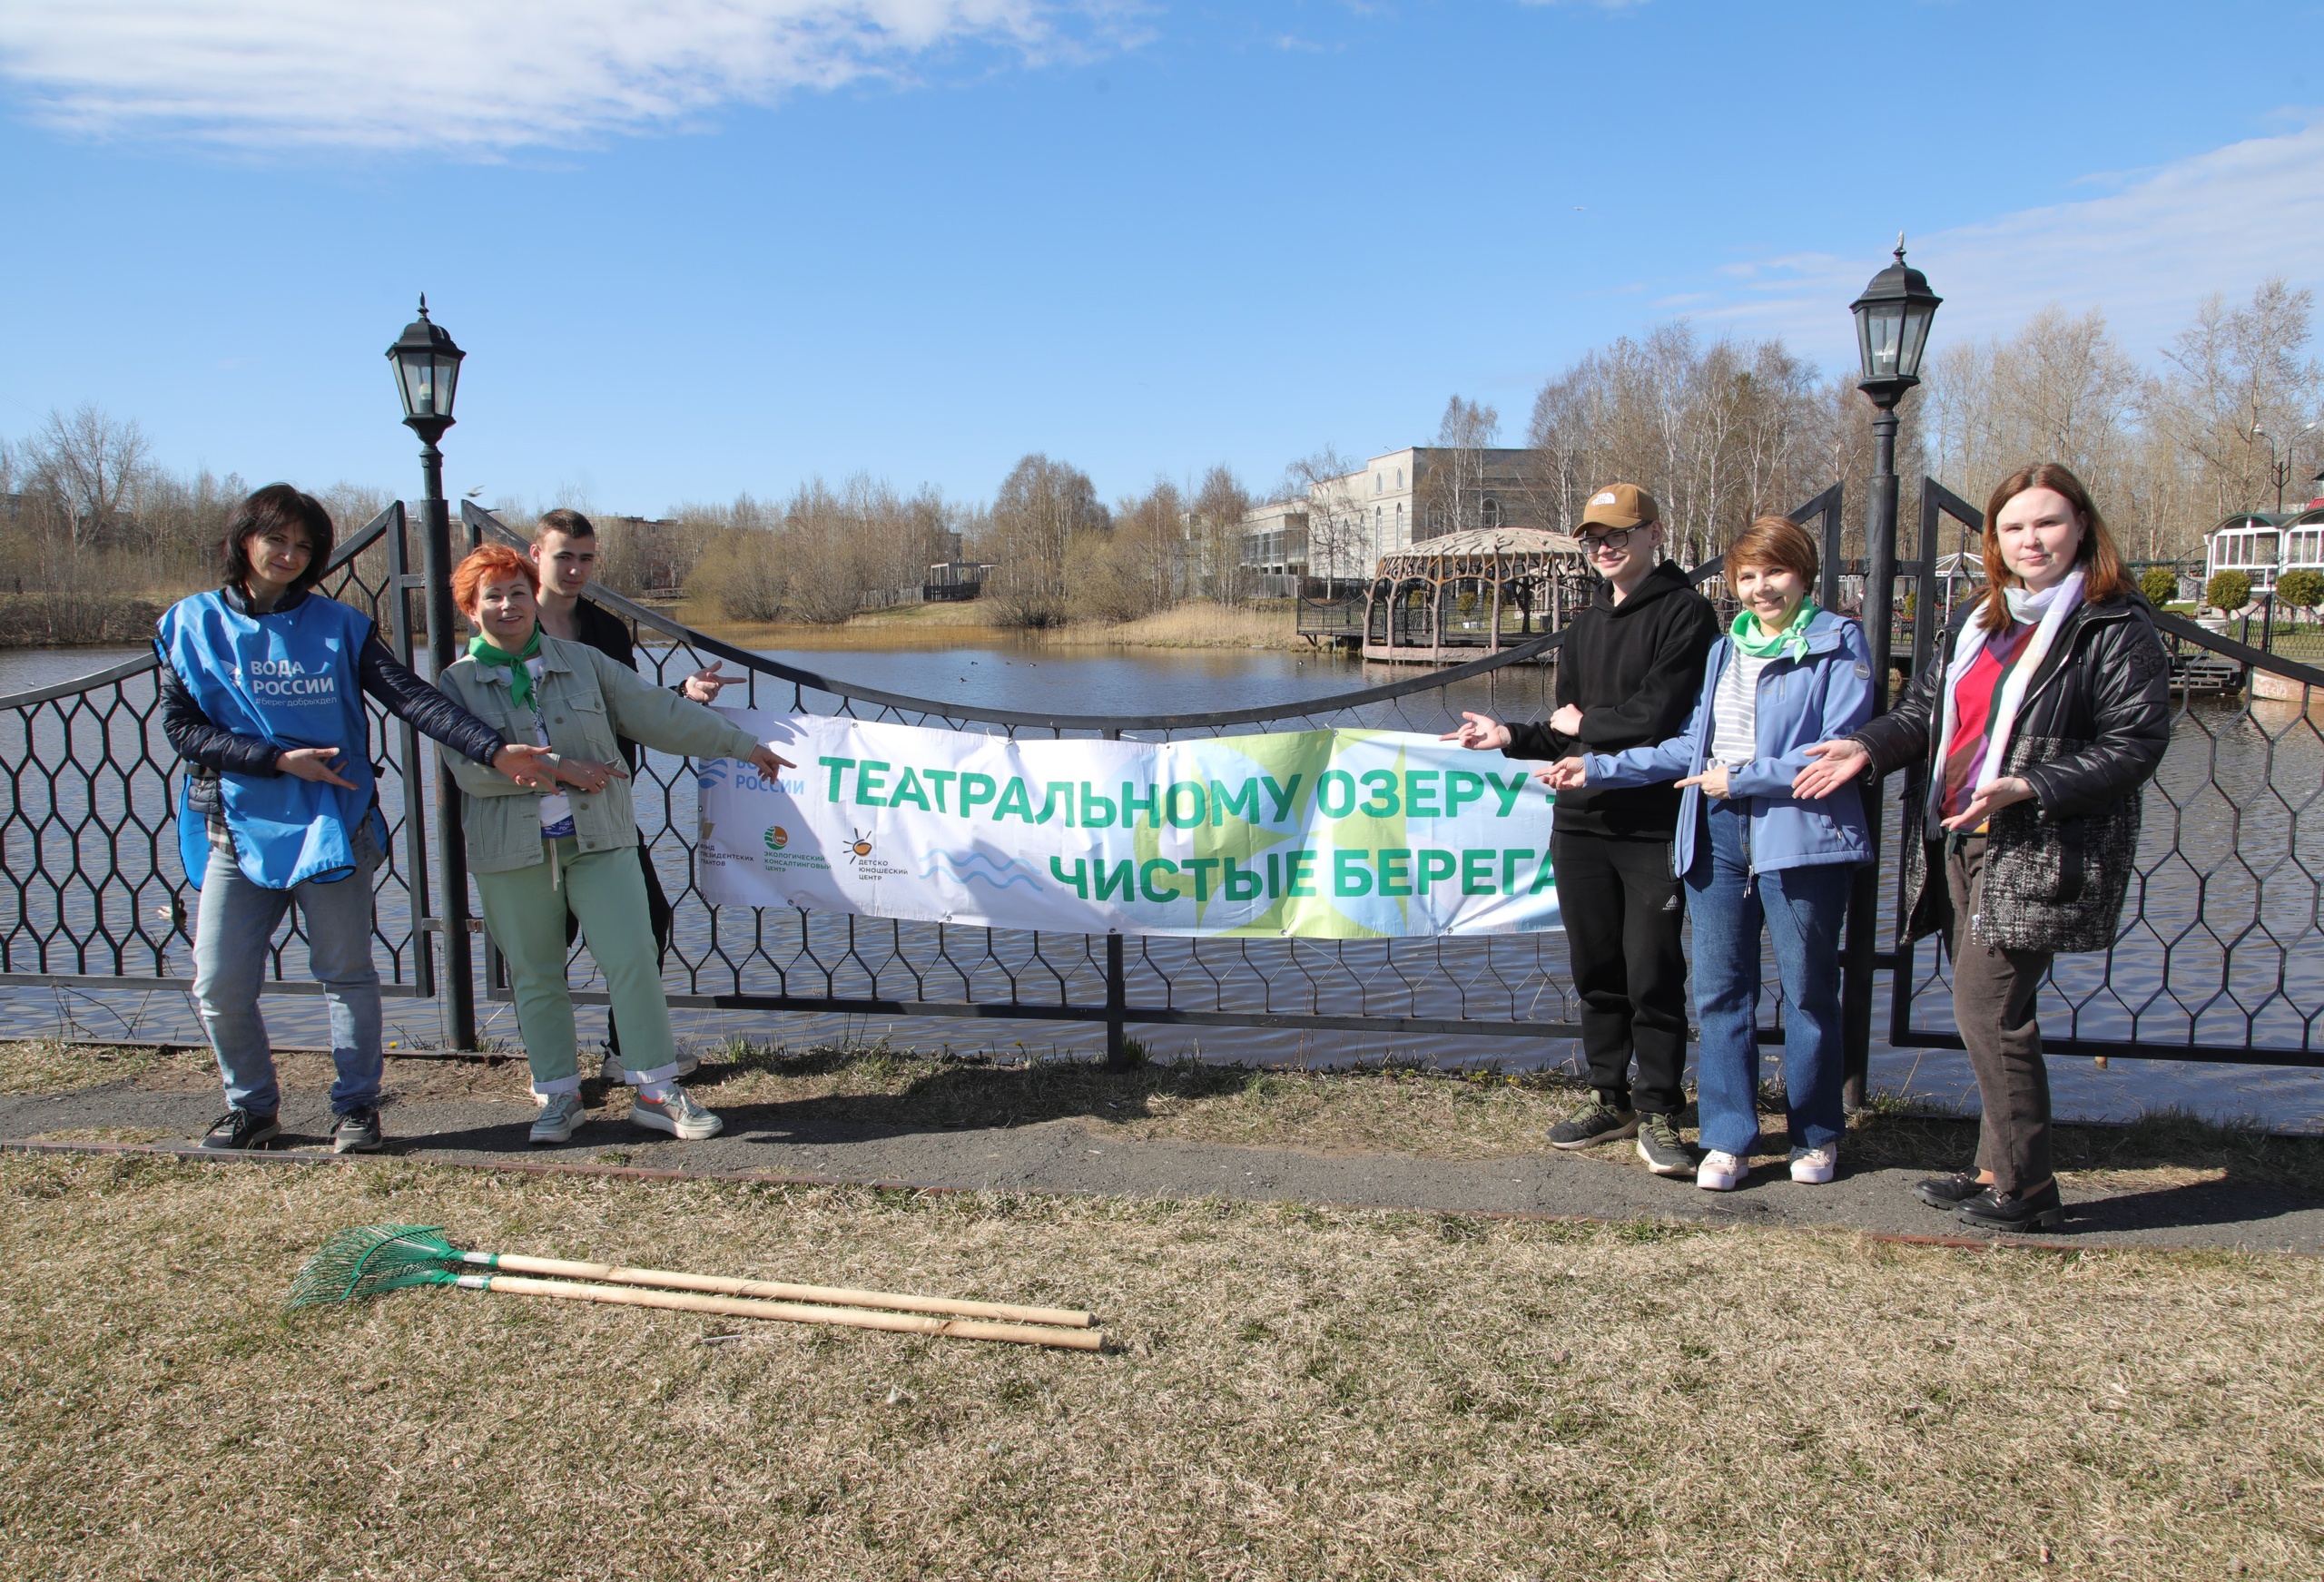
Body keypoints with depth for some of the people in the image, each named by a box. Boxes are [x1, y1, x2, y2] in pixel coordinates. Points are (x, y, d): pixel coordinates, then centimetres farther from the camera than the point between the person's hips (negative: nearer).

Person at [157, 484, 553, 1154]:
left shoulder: (340, 626, 2)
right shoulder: (193, 625, 4)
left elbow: (412, 696, -9)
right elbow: (181, 726, -1)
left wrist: (491, 749, -23)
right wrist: (278, 760, -13)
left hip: (333, 822, -1)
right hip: (237, 828, 1)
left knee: (347, 974, 5)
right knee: (220, 986, 1)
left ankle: (356, 1107, 19)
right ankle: (251, 1105, 22)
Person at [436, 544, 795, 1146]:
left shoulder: (582, 662, 9)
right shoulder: (457, 682, 3)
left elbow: (658, 714, 10)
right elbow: (470, 767, -11)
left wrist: (741, 743, 9)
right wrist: (560, 769, -16)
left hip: (597, 841, 1)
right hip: (511, 851, 0)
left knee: (632, 960, -5)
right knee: (535, 979, 7)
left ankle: (657, 1090, 5)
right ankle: (558, 1096, 21)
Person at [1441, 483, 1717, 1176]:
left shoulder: (1685, 613, -6)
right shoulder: (1585, 625, 17)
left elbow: (1658, 717, -17)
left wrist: (1585, 723, -4)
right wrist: (1512, 737, 5)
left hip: (1656, 827, -6)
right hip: (1582, 824, 7)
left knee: (1653, 974, -3)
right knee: (1596, 970, 12)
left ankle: (1658, 1112, 10)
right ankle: (1609, 1098, 25)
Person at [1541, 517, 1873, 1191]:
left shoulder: (1837, 643, -2)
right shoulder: (1725, 649, 16)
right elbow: (1692, 745, 16)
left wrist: (1740, 779, -12)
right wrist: (1599, 768, 11)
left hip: (1800, 835, -5)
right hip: (1717, 833, 5)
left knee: (1808, 991, 6)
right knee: (1720, 990, 6)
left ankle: (1817, 1135, 23)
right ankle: (1728, 1139, 15)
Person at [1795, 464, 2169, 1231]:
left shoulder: (2115, 629, -7)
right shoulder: (1977, 620, 16)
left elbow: (2134, 745, -13)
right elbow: (1926, 709, 18)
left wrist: (2026, 787, -23)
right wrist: (1868, 747, -2)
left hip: (2039, 852, -8)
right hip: (1963, 843, 8)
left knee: (1985, 1005, -9)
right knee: (1993, 1009, 13)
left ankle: (2026, 1188, 6)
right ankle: (1997, 1171, 23)